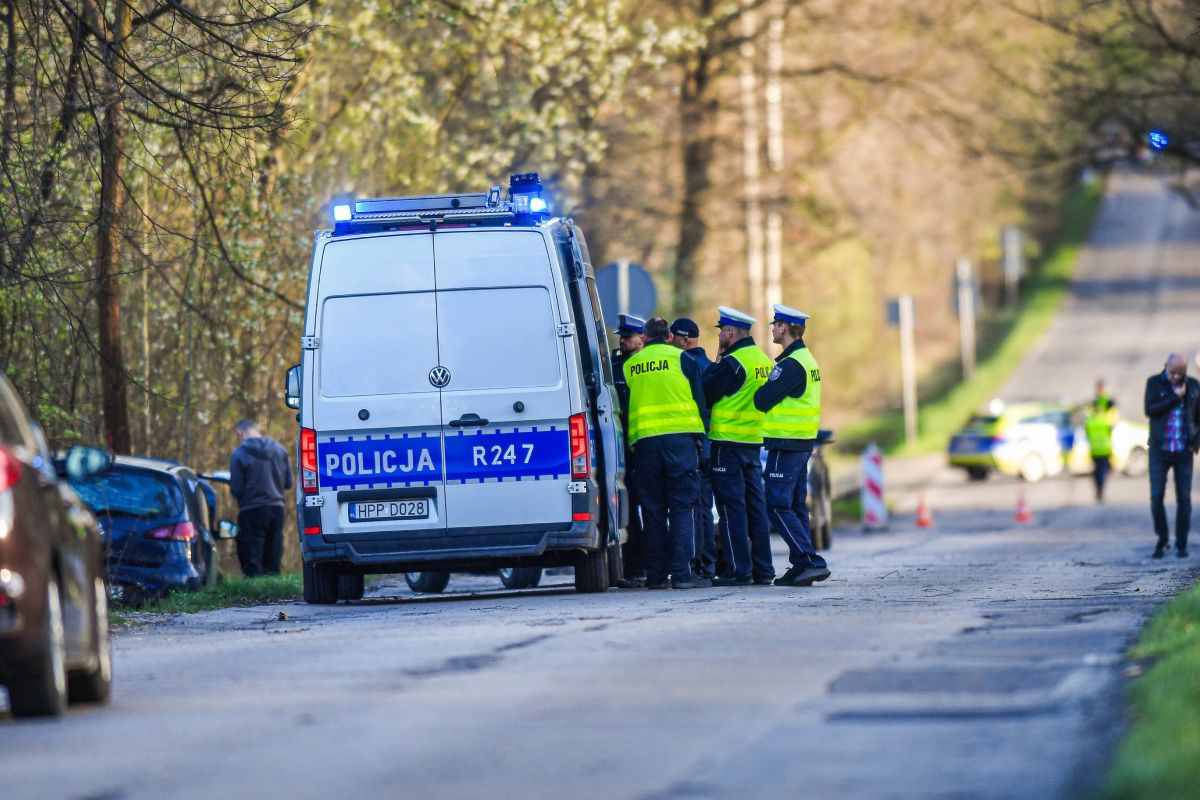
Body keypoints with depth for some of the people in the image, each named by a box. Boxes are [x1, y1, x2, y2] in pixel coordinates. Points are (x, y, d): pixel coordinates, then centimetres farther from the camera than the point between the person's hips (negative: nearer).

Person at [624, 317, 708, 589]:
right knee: (682, 506, -3)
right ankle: (682, 573, -11)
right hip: (680, 439, -2)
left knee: (652, 510, 7)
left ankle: (655, 574, 7)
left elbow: (623, 408, 16)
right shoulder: (682, 359, 5)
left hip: (643, 441, 2)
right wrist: (698, 435, 14)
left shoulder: (630, 366, 12)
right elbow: (699, 400, 5)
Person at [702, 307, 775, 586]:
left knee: (732, 506, -5)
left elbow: (706, 393, -11)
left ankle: (740, 570, -7)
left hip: (728, 441, -8)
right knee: (755, 504, 10)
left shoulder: (732, 363, -14)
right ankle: (763, 569, 11)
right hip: (754, 441, 8)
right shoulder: (764, 360, 11)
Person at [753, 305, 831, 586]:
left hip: (786, 444, -10)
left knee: (778, 507, -9)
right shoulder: (808, 360, 15)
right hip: (804, 443, 10)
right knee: (796, 506, 13)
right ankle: (801, 567, 12)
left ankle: (813, 562, -17)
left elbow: (762, 400, -18)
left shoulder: (791, 365, -17)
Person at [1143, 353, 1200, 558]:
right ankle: (1162, 540, 12)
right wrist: (1175, 397, -15)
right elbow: (1150, 410, -12)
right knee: (1156, 497, -5)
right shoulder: (1154, 383, 0)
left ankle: (1181, 545, 5)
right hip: (1160, 450, -1)